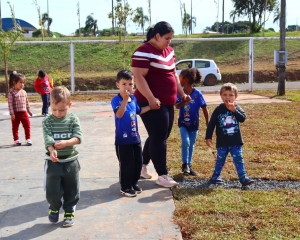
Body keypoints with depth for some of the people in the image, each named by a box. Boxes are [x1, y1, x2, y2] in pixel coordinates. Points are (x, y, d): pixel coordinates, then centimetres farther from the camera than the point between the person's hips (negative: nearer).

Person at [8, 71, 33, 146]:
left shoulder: (24, 92, 6)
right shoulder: (11, 92, -11)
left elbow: (27, 102, 15)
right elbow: (10, 103, -13)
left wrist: (29, 110, 17)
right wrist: (12, 113, -17)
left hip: (24, 112, 4)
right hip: (16, 113, -4)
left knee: (27, 126, 4)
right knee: (15, 127, 7)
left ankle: (28, 139, 14)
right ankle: (16, 140, 18)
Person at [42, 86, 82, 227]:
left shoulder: (73, 120, -4)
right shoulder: (47, 121, -5)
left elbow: (78, 138, -13)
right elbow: (48, 139, -17)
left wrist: (65, 143, -31)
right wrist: (52, 150, -37)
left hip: (70, 161, 1)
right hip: (53, 161, -1)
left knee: (71, 190, 11)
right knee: (52, 190, 1)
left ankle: (69, 212, 31)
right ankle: (54, 208, 31)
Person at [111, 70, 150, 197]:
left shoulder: (134, 98, 6)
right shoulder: (116, 100, -16)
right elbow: (119, 114, -32)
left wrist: (150, 106, 16)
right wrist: (125, 100, -40)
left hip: (135, 137, 7)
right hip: (123, 139, -7)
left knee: (138, 161, 15)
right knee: (126, 163, 0)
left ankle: (134, 183, 31)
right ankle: (125, 187, 14)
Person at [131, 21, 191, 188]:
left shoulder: (168, 50, 14)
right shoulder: (144, 52, -14)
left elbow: (173, 74, 22)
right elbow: (138, 77, -20)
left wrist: (182, 94, 18)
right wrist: (151, 99, -27)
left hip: (168, 103, 9)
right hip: (152, 103, -9)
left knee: (159, 136, 16)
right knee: (159, 138, -3)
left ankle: (142, 165, 32)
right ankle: (162, 176, 6)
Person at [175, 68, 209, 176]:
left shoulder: (197, 93, -15)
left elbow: (204, 108, -9)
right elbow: (177, 106, -18)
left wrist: (208, 123, -9)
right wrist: (184, 101, -38)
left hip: (194, 124, 0)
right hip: (183, 123, 0)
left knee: (191, 146, 11)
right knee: (185, 142, -17)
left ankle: (188, 166, 25)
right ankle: (185, 164, -2)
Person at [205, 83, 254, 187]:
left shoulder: (237, 108, 1)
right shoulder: (218, 110, -5)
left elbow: (243, 118, -14)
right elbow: (211, 124, -3)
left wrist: (234, 110, -24)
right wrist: (208, 137, -6)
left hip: (235, 141, 1)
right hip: (222, 142, -1)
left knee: (239, 159, 0)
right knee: (220, 160, 9)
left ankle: (243, 178, 2)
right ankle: (215, 176, 25)